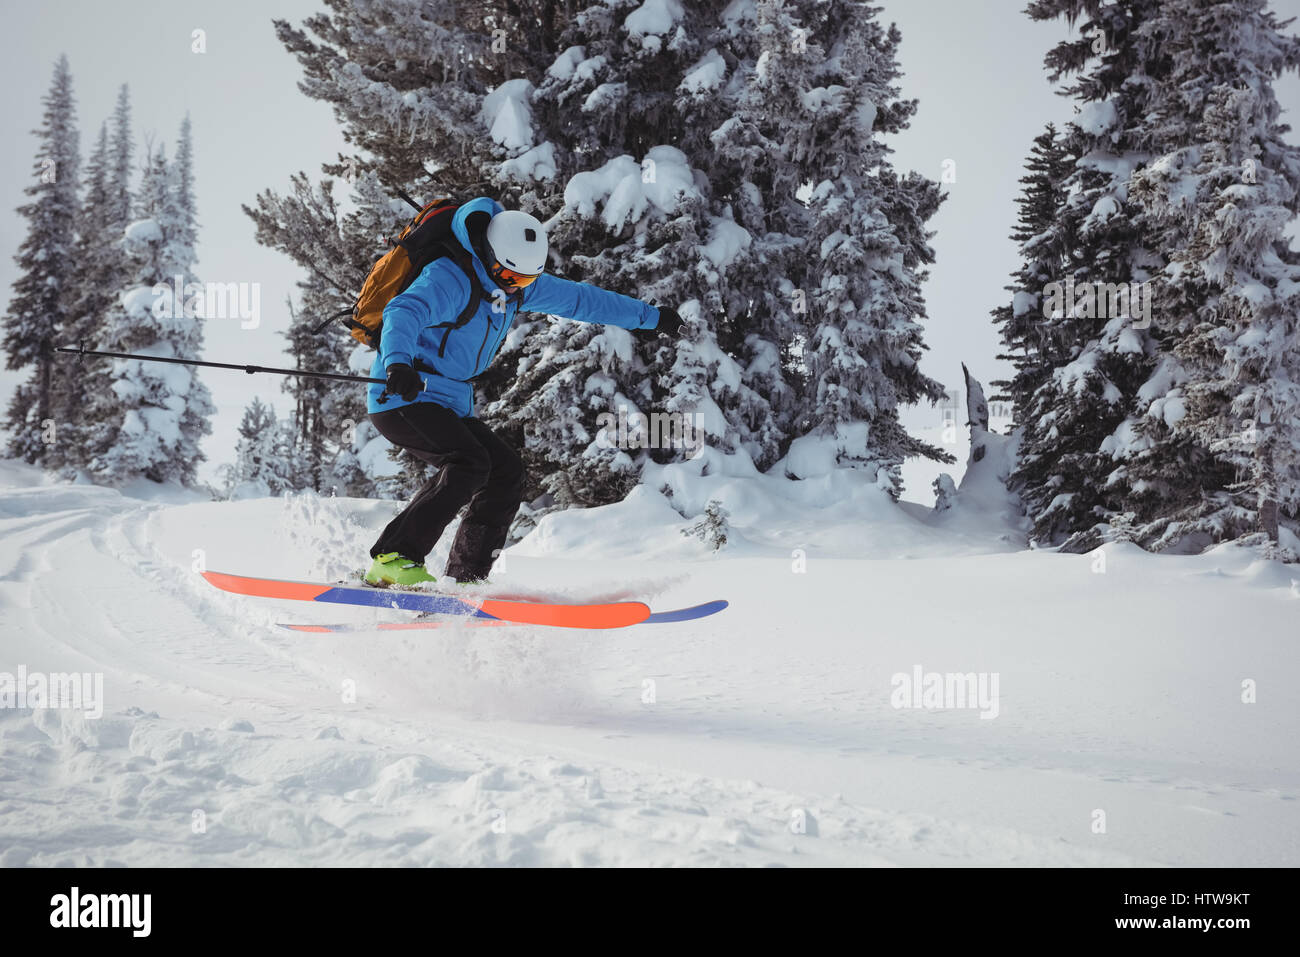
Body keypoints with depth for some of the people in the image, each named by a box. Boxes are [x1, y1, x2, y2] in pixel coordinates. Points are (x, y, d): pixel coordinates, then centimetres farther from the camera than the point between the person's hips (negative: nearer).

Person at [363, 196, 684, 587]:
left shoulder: (519, 283, 8)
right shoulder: (449, 277, -19)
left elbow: (578, 299, 19)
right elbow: (404, 312, -37)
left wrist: (650, 317, 25)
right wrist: (397, 362, -58)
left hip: (450, 405, 9)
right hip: (402, 397, -9)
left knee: (506, 471, -1)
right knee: (469, 463, -27)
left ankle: (465, 579, 1)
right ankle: (392, 560, -28)